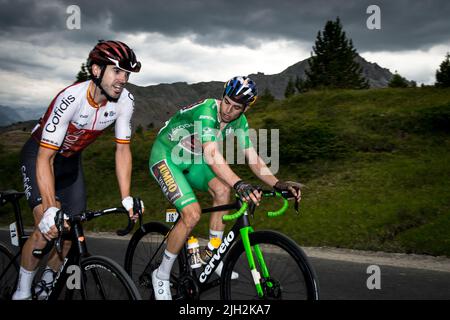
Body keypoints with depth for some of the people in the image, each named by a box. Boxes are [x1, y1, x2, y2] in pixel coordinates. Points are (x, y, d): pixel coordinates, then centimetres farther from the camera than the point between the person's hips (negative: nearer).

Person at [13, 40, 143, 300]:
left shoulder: (125, 100, -21)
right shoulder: (71, 99, -36)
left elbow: (123, 149, -12)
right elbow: (45, 158, -35)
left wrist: (127, 199, -18)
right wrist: (50, 210, -44)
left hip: (71, 158, 5)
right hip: (40, 154, -5)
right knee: (47, 229, -20)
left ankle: (46, 285, 26)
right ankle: (22, 291, 1)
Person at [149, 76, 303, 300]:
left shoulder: (239, 121, -7)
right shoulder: (206, 112, -31)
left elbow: (253, 159, -9)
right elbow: (212, 155, -45)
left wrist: (278, 184, -24)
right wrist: (239, 184, -58)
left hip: (190, 160, 7)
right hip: (165, 158, -7)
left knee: (222, 190, -15)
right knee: (193, 214, -21)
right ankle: (161, 275, -4)